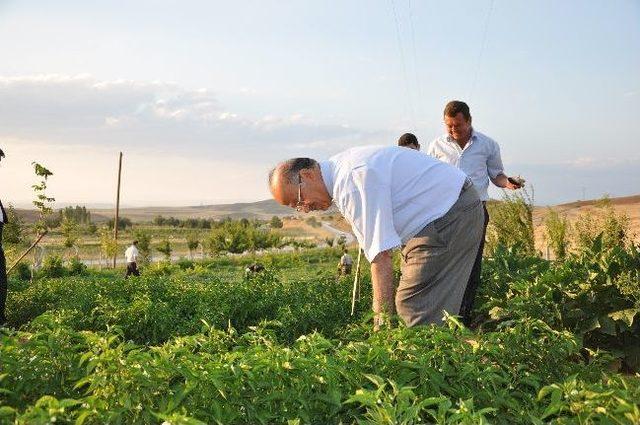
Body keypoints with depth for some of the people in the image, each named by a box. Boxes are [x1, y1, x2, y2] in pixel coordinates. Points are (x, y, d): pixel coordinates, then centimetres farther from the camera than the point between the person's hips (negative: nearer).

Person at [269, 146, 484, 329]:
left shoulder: (354, 177, -25)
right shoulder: (340, 172, 7)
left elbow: (381, 256, -28)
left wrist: (382, 322, -27)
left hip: (450, 213, -10)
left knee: (417, 309, -14)